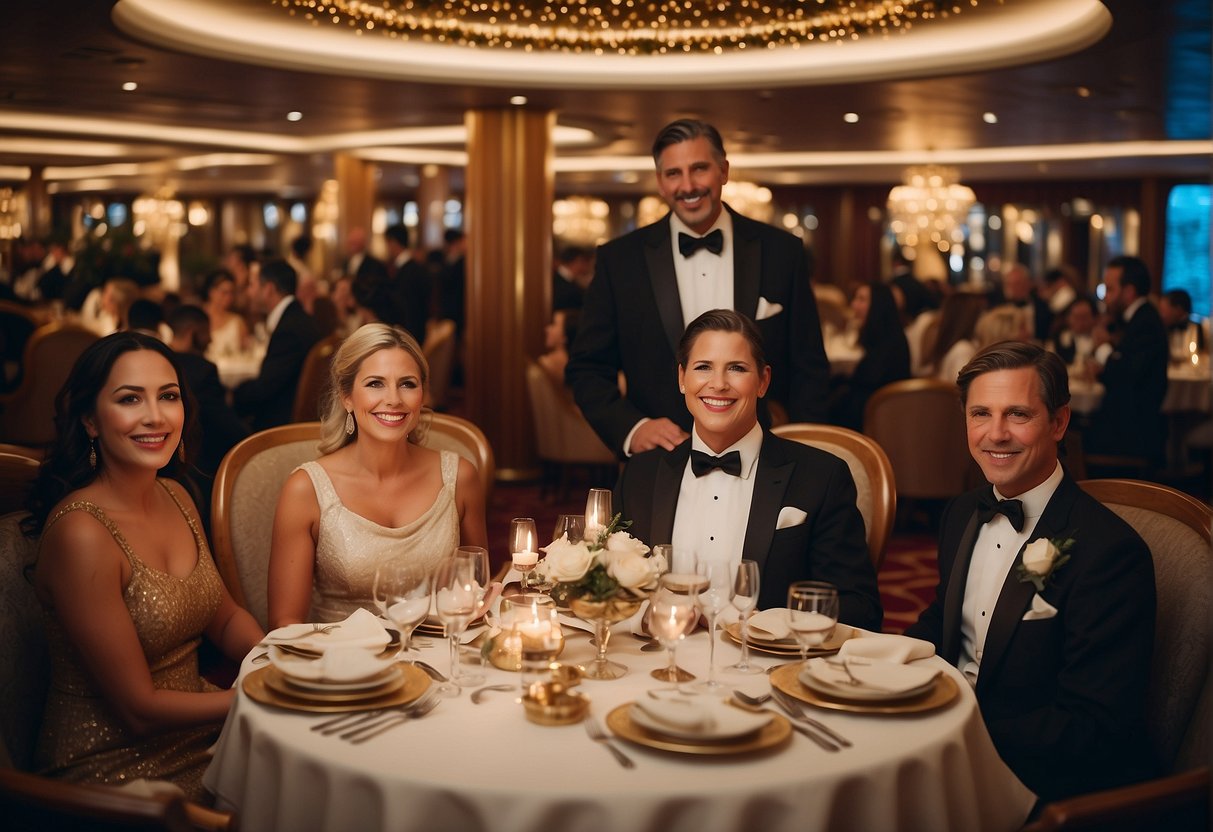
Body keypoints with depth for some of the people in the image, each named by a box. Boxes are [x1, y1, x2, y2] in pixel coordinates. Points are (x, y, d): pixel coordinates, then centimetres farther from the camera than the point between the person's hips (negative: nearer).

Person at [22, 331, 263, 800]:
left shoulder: (175, 497, 2)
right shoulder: (80, 533, -21)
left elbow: (224, 616, 12)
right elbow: (139, 710, -18)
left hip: (199, 736, 7)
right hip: (113, 767, -7)